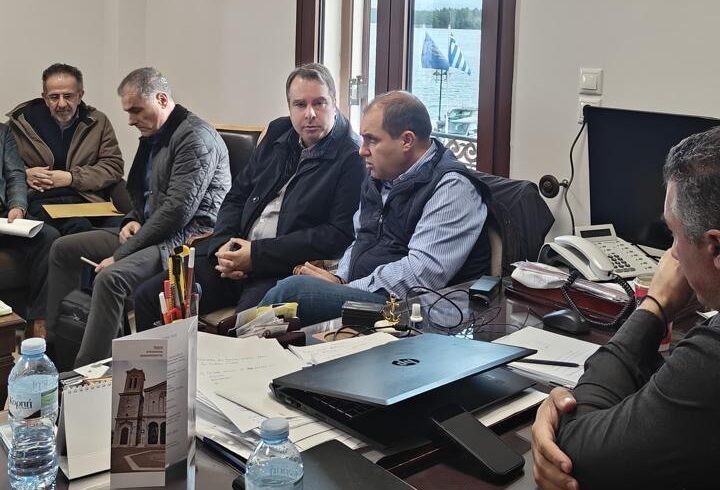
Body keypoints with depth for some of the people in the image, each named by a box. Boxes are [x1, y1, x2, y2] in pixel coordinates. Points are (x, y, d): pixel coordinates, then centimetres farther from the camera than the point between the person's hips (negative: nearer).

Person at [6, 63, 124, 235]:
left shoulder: (98, 122, 13)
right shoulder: (23, 120, 11)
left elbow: (114, 166, 6)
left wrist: (71, 178, -5)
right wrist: (25, 174, -4)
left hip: (85, 199, 2)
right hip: (39, 200, -2)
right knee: (80, 226, -37)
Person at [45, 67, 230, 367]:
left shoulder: (196, 137, -17)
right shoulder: (152, 135, 14)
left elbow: (177, 211, -24)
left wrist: (120, 255, -20)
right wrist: (134, 220, 3)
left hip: (188, 238, -11)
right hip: (151, 230, 11)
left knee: (112, 277, -33)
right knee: (63, 249, 11)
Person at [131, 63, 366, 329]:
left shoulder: (352, 158, -7)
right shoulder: (278, 134, 15)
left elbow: (339, 235, -15)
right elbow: (237, 196, 19)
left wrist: (256, 255, -16)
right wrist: (223, 245, -2)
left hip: (287, 270, -7)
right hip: (236, 257, 7)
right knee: (148, 297, -3)